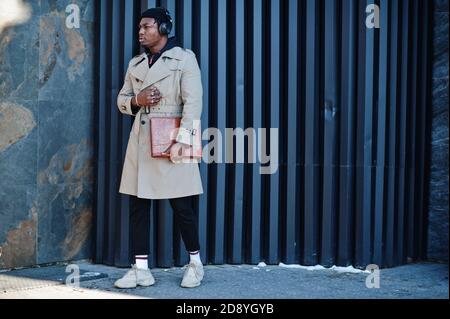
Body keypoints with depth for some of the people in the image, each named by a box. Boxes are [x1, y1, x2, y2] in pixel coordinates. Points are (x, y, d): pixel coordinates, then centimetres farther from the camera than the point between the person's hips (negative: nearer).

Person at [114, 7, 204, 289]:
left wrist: (183, 139, -20)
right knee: (138, 206, 3)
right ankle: (141, 269, 9)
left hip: (172, 143, -5)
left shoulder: (184, 58, -2)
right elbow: (122, 100, 20)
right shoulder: (136, 64, 15)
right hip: (141, 144, 6)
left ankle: (196, 263, 16)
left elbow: (193, 102, -10)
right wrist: (137, 101, -4)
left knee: (182, 206, -1)